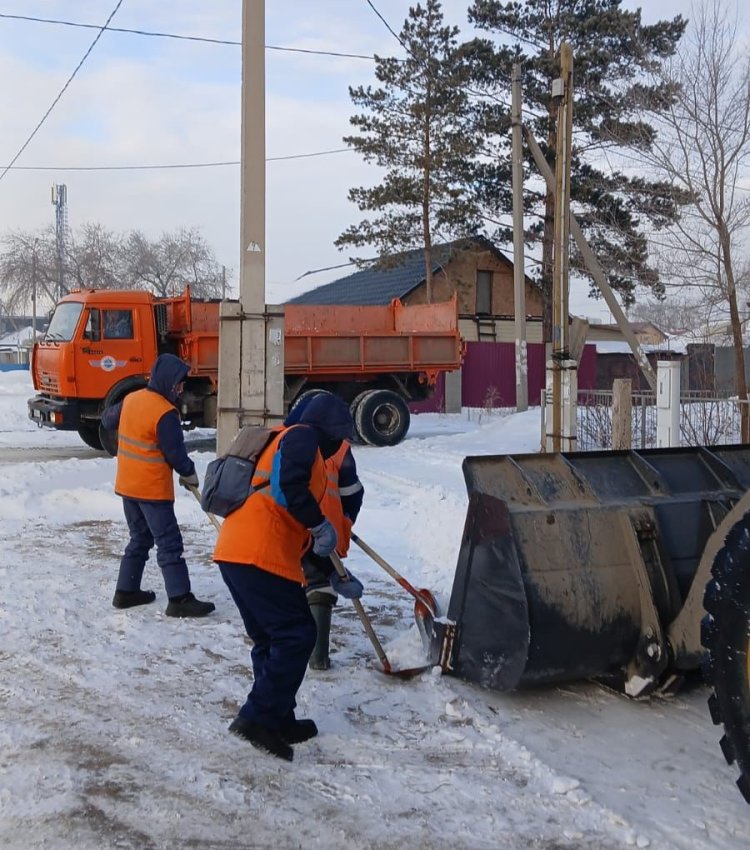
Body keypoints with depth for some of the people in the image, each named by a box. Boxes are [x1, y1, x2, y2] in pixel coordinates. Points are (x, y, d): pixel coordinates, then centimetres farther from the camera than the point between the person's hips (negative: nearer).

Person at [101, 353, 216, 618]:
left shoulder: (131, 399, 4)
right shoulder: (165, 413, -20)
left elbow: (108, 420, 21)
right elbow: (175, 453, -16)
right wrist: (190, 474, 1)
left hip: (127, 485, 8)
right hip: (153, 489, -8)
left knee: (139, 538, 19)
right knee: (169, 543, -5)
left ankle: (126, 591, 24)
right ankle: (180, 599, -5)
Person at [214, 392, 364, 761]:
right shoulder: (302, 437, 2)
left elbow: (297, 532, 32)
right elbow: (289, 486, -21)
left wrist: (337, 575, 32)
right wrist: (321, 525, -10)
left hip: (235, 553, 10)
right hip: (258, 555, -10)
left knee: (272, 638, 17)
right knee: (297, 634, -5)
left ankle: (278, 721, 23)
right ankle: (258, 718, -5)